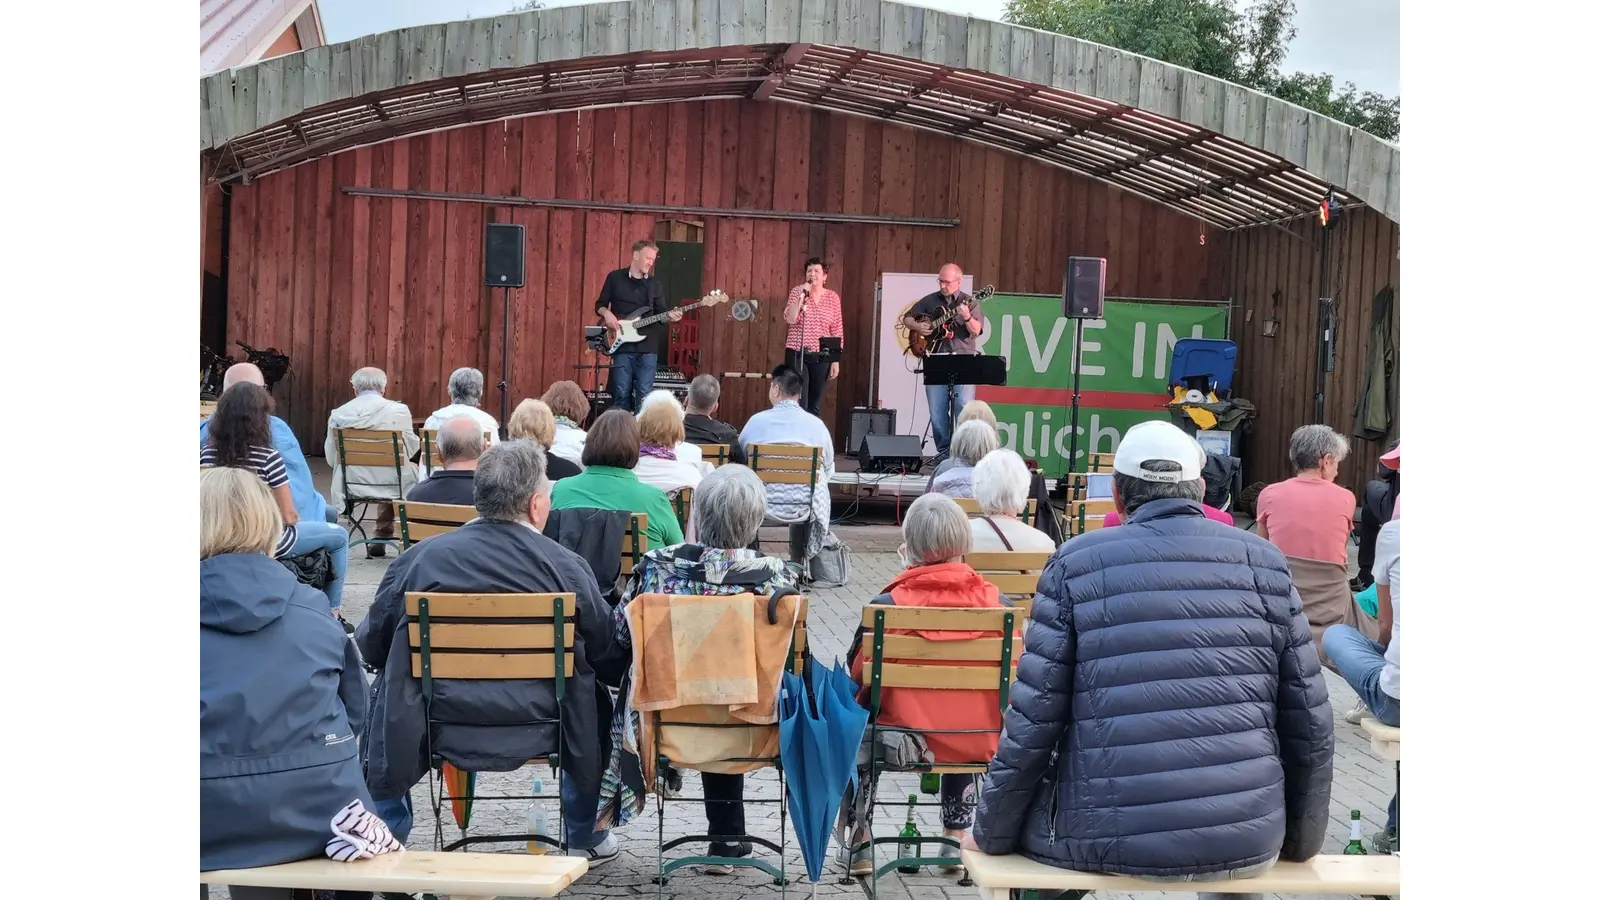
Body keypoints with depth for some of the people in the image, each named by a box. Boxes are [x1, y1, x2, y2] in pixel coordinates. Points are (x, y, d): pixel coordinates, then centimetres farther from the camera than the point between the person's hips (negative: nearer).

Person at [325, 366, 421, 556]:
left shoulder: (338, 414, -4)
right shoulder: (399, 410, -10)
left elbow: (331, 457, 4)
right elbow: (411, 449, 0)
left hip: (352, 485, 4)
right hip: (391, 483, -3)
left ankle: (380, 540, 36)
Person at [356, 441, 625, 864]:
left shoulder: (418, 559, -7)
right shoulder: (567, 566, -9)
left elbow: (371, 646, 4)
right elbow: (609, 661, 0)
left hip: (437, 728, 1)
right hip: (539, 729, 0)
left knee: (381, 695, 30)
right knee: (595, 698, 29)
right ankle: (584, 837, 41)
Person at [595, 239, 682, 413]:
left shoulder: (654, 284, 12)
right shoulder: (615, 277, 4)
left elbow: (660, 312, 11)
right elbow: (599, 305, 9)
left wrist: (670, 315, -10)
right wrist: (607, 313, -12)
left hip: (647, 346, 2)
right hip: (622, 345, -2)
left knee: (644, 395, -2)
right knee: (621, 394, -1)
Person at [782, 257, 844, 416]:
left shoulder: (832, 297, 4)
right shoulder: (797, 292, 0)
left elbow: (837, 331, 5)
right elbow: (790, 319, -14)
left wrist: (836, 361, 2)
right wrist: (802, 295, -18)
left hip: (821, 357, 2)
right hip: (797, 354, -2)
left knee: (815, 405, 9)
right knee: (798, 404, -7)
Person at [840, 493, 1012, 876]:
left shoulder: (888, 605, -17)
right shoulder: (996, 602, -11)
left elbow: (858, 671, -5)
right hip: (980, 742, 2)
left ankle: (857, 840, 38)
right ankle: (957, 838, 42)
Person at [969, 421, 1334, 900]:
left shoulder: (1077, 563, -3)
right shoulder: (1265, 560, 3)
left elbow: (1032, 723, -5)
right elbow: (1311, 723, 4)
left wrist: (991, 834, 9)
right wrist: (1301, 841, 19)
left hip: (1111, 841, -2)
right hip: (1248, 846, 2)